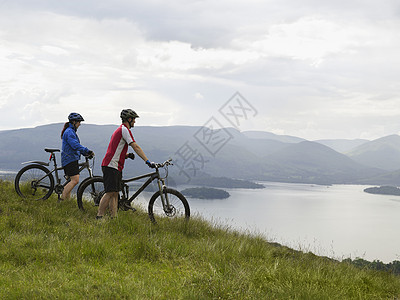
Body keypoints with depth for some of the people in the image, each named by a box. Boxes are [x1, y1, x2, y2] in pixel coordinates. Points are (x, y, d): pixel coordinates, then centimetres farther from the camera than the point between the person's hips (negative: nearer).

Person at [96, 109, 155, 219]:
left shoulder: (120, 130, 23)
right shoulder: (124, 130, -9)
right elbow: (136, 147, -17)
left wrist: (127, 155, 9)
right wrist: (147, 161, -21)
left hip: (116, 167, 10)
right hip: (111, 166, -10)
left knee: (115, 194, 7)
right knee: (110, 192, -13)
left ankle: (114, 218, 6)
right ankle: (99, 217, -12)